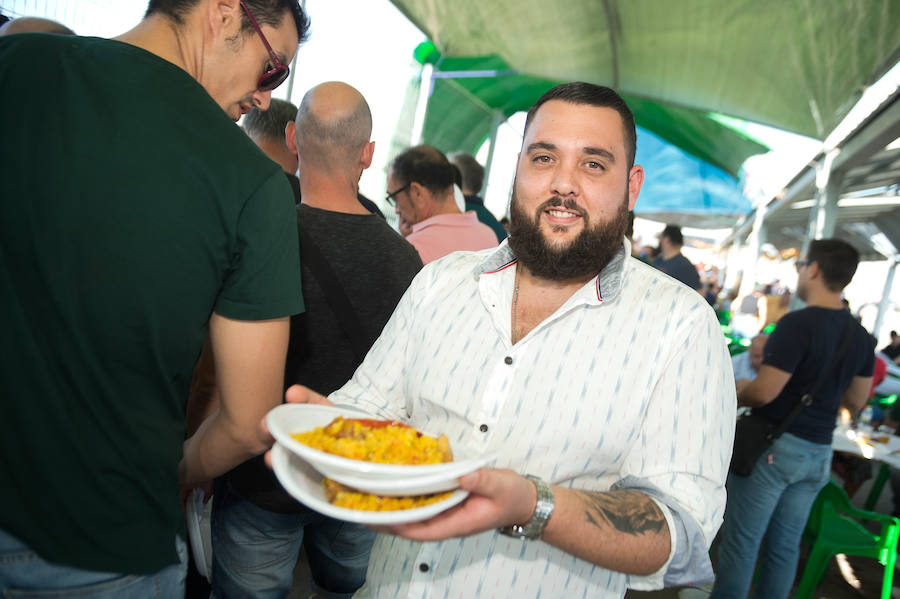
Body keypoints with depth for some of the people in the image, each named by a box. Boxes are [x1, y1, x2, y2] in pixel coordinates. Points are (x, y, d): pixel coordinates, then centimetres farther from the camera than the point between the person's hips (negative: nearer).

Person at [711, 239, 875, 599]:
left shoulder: (798, 324, -19)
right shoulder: (860, 336, 4)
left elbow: (763, 392, -21)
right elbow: (855, 401, 14)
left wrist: (735, 398, -2)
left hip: (773, 446, -7)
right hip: (819, 453, 7)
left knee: (741, 541, 5)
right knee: (785, 545, 16)